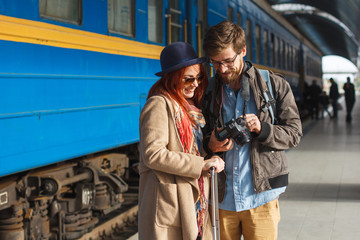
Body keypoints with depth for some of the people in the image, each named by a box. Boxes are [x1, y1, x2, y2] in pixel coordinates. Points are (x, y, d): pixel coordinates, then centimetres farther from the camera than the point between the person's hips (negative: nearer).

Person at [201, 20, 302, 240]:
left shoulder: (275, 85, 0)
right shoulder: (208, 92, 6)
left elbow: (294, 133, 0)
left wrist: (262, 129, -18)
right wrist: (211, 145, -10)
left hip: (260, 197, -2)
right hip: (220, 199, 2)